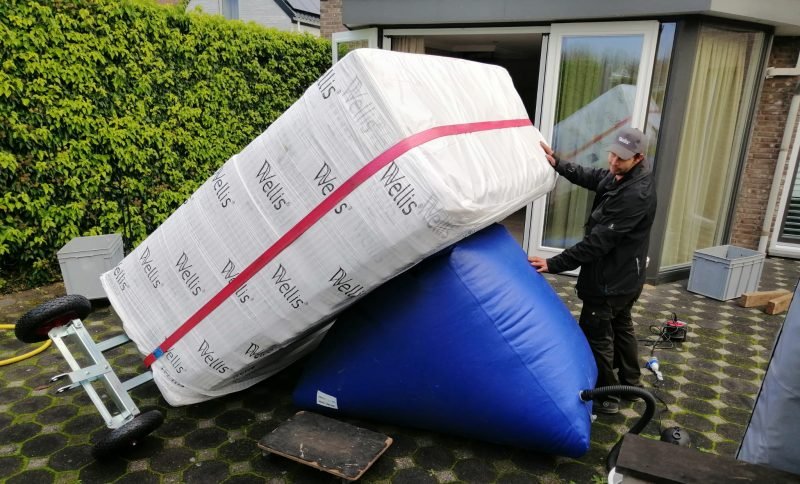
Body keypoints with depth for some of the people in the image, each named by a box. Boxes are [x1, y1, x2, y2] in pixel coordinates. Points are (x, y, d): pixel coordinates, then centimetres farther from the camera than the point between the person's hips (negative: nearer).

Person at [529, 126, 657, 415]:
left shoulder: (635, 195, -31)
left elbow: (599, 241, -32)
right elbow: (590, 177, 12)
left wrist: (554, 264, -32)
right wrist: (558, 164, -6)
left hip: (611, 278, -11)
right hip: (625, 275, 11)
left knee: (596, 335, 3)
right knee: (621, 327, 24)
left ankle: (606, 398, 17)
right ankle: (630, 385, 42)